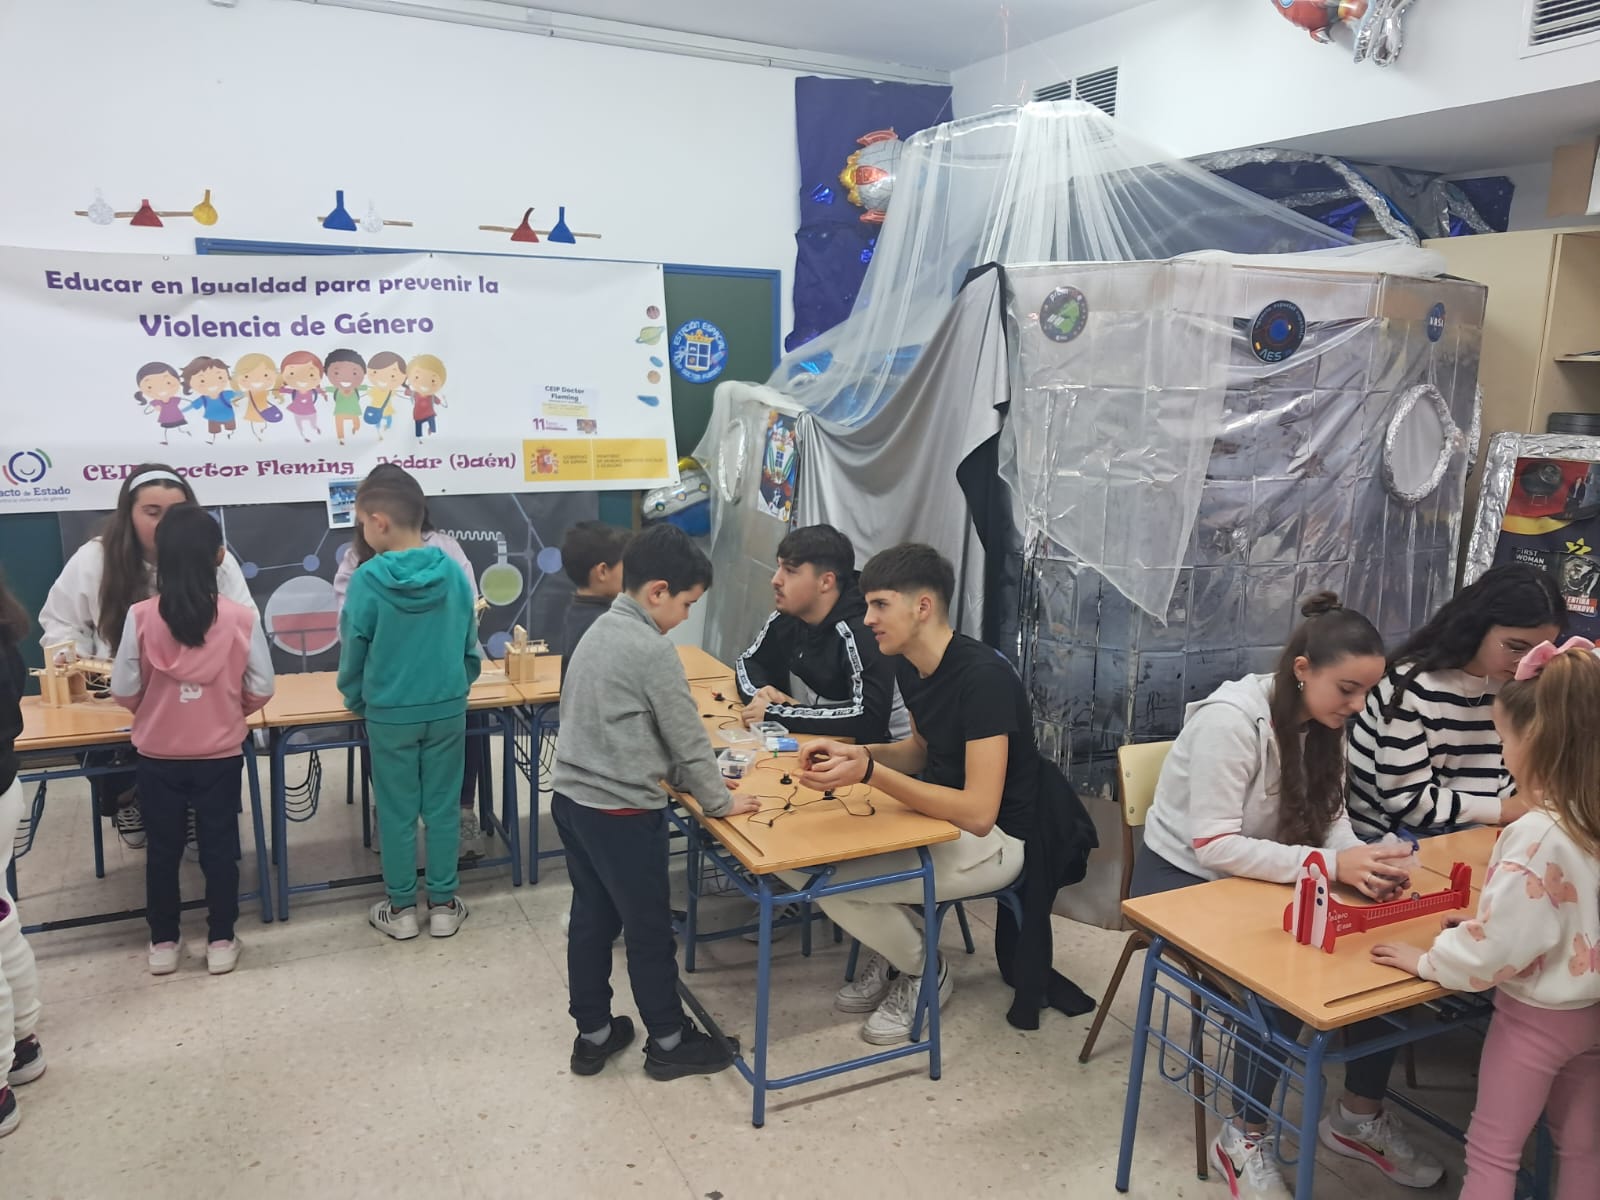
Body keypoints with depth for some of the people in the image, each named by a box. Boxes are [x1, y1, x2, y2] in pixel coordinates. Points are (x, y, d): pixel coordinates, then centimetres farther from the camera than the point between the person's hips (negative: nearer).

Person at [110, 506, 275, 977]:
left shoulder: (141, 617, -13)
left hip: (158, 755, 1)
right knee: (219, 847, 12)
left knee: (163, 849, 15)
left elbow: (124, 692, -8)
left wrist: (152, 710, 14)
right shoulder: (241, 617, -13)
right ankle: (220, 941, 21)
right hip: (220, 755, -1)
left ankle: (162, 943, 27)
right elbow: (261, 690, -8)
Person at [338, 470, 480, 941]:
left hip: (389, 714, -2)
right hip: (448, 709, 3)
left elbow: (353, 651, -5)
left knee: (396, 813, 10)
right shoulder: (453, 572, -5)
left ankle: (401, 909, 22)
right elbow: (470, 643, 4)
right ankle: (443, 905, 21)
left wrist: (355, 702, 11)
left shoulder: (367, 579, -14)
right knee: (442, 807, 12)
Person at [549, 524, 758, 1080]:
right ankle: (668, 1042, 23)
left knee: (591, 917, 19)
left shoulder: (598, 632, 8)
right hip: (620, 812, -9)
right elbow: (688, 737, -14)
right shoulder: (653, 649, -20)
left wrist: (667, 771, 18)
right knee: (649, 928, 7)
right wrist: (719, 800, -1)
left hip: (571, 799, 9)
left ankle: (593, 1034, 31)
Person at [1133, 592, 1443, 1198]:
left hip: (1259, 879, 7)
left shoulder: (1322, 723, -3)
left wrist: (1364, 861, -26)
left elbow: (1331, 818, -3)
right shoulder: (1229, 720, -28)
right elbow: (1212, 846, -30)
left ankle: (1360, 1118, 11)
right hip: (1184, 881, -7)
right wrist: (1331, 864, -37)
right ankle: (1243, 1139, -5)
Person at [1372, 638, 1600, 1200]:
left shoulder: (1538, 836, -30)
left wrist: (1427, 959, -10)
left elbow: (1497, 946, -25)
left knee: (1492, 1150, 8)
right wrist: (1482, 923, 8)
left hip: (1538, 1017, -7)